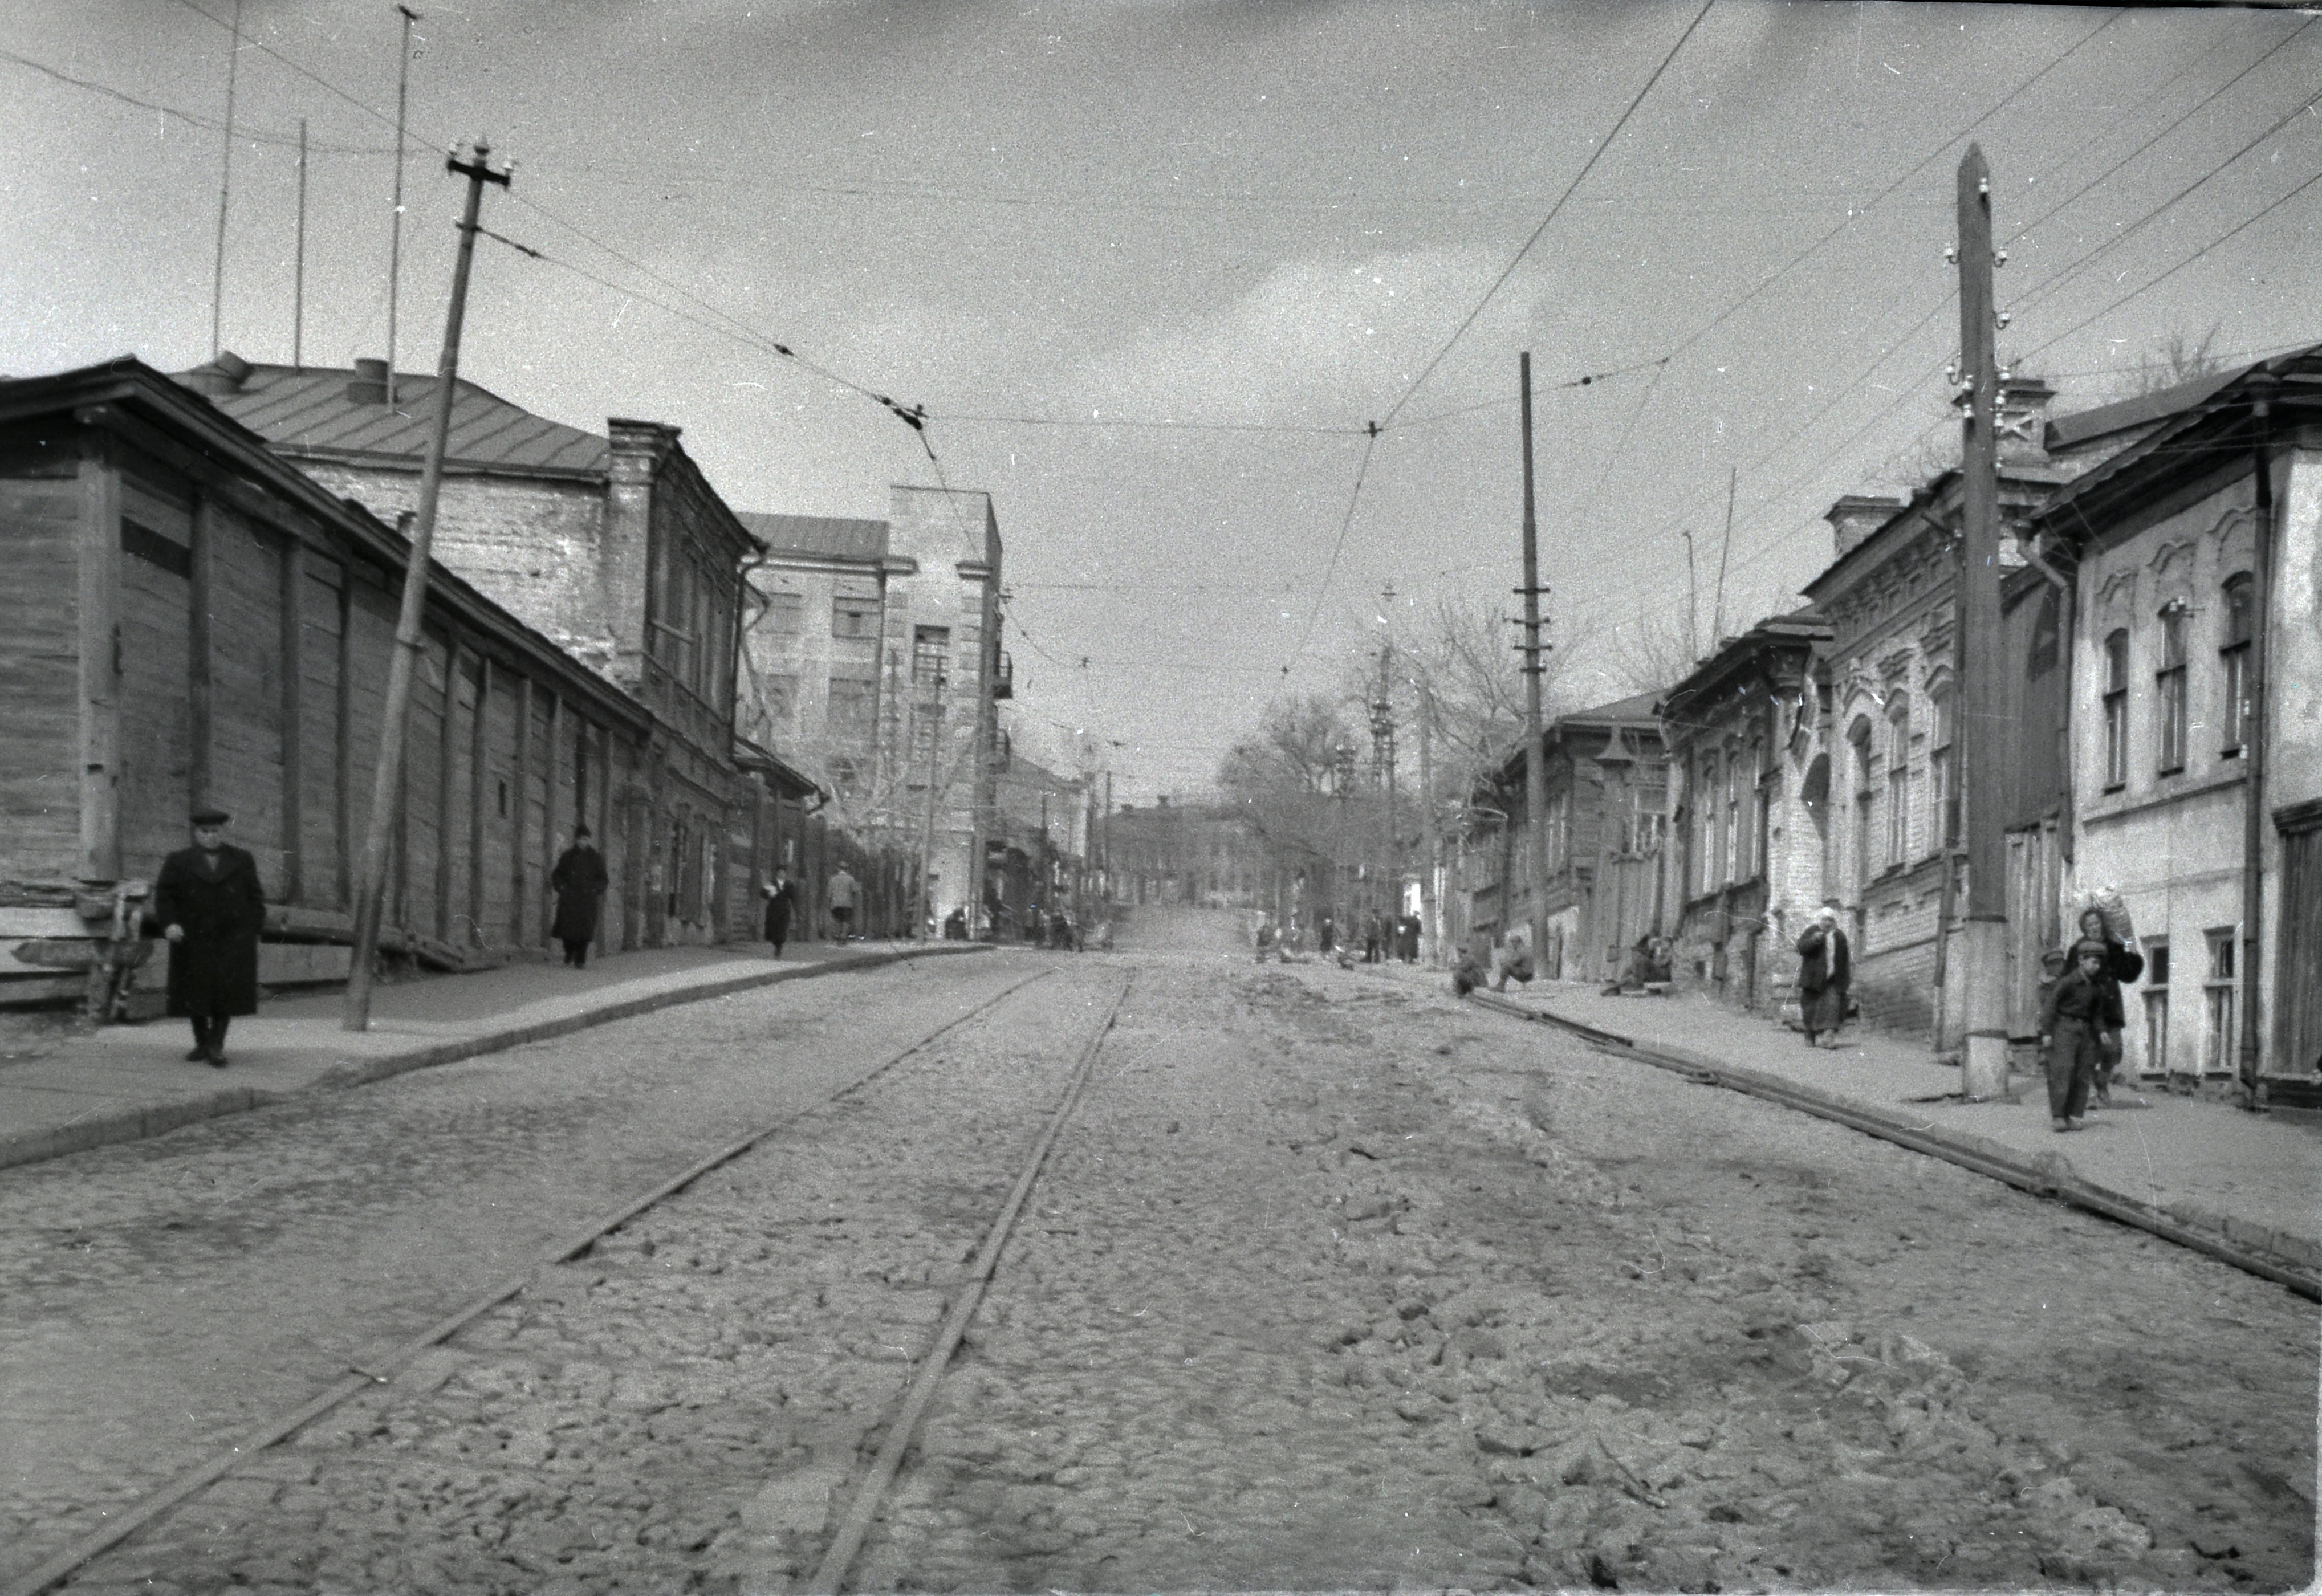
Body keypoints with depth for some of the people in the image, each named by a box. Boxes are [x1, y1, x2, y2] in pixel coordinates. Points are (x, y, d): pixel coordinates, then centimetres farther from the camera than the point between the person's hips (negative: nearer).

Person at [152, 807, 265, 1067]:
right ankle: (202, 1043, 17)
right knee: (196, 995, 3)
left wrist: (254, 929, 4)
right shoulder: (178, 863, 9)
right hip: (193, 941, 1)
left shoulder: (242, 861, 12)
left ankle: (216, 1045, -2)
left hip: (232, 941, 0)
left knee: (227, 993, -9)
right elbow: (164, 896, 4)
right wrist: (169, 923, -12)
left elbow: (255, 897, 13)